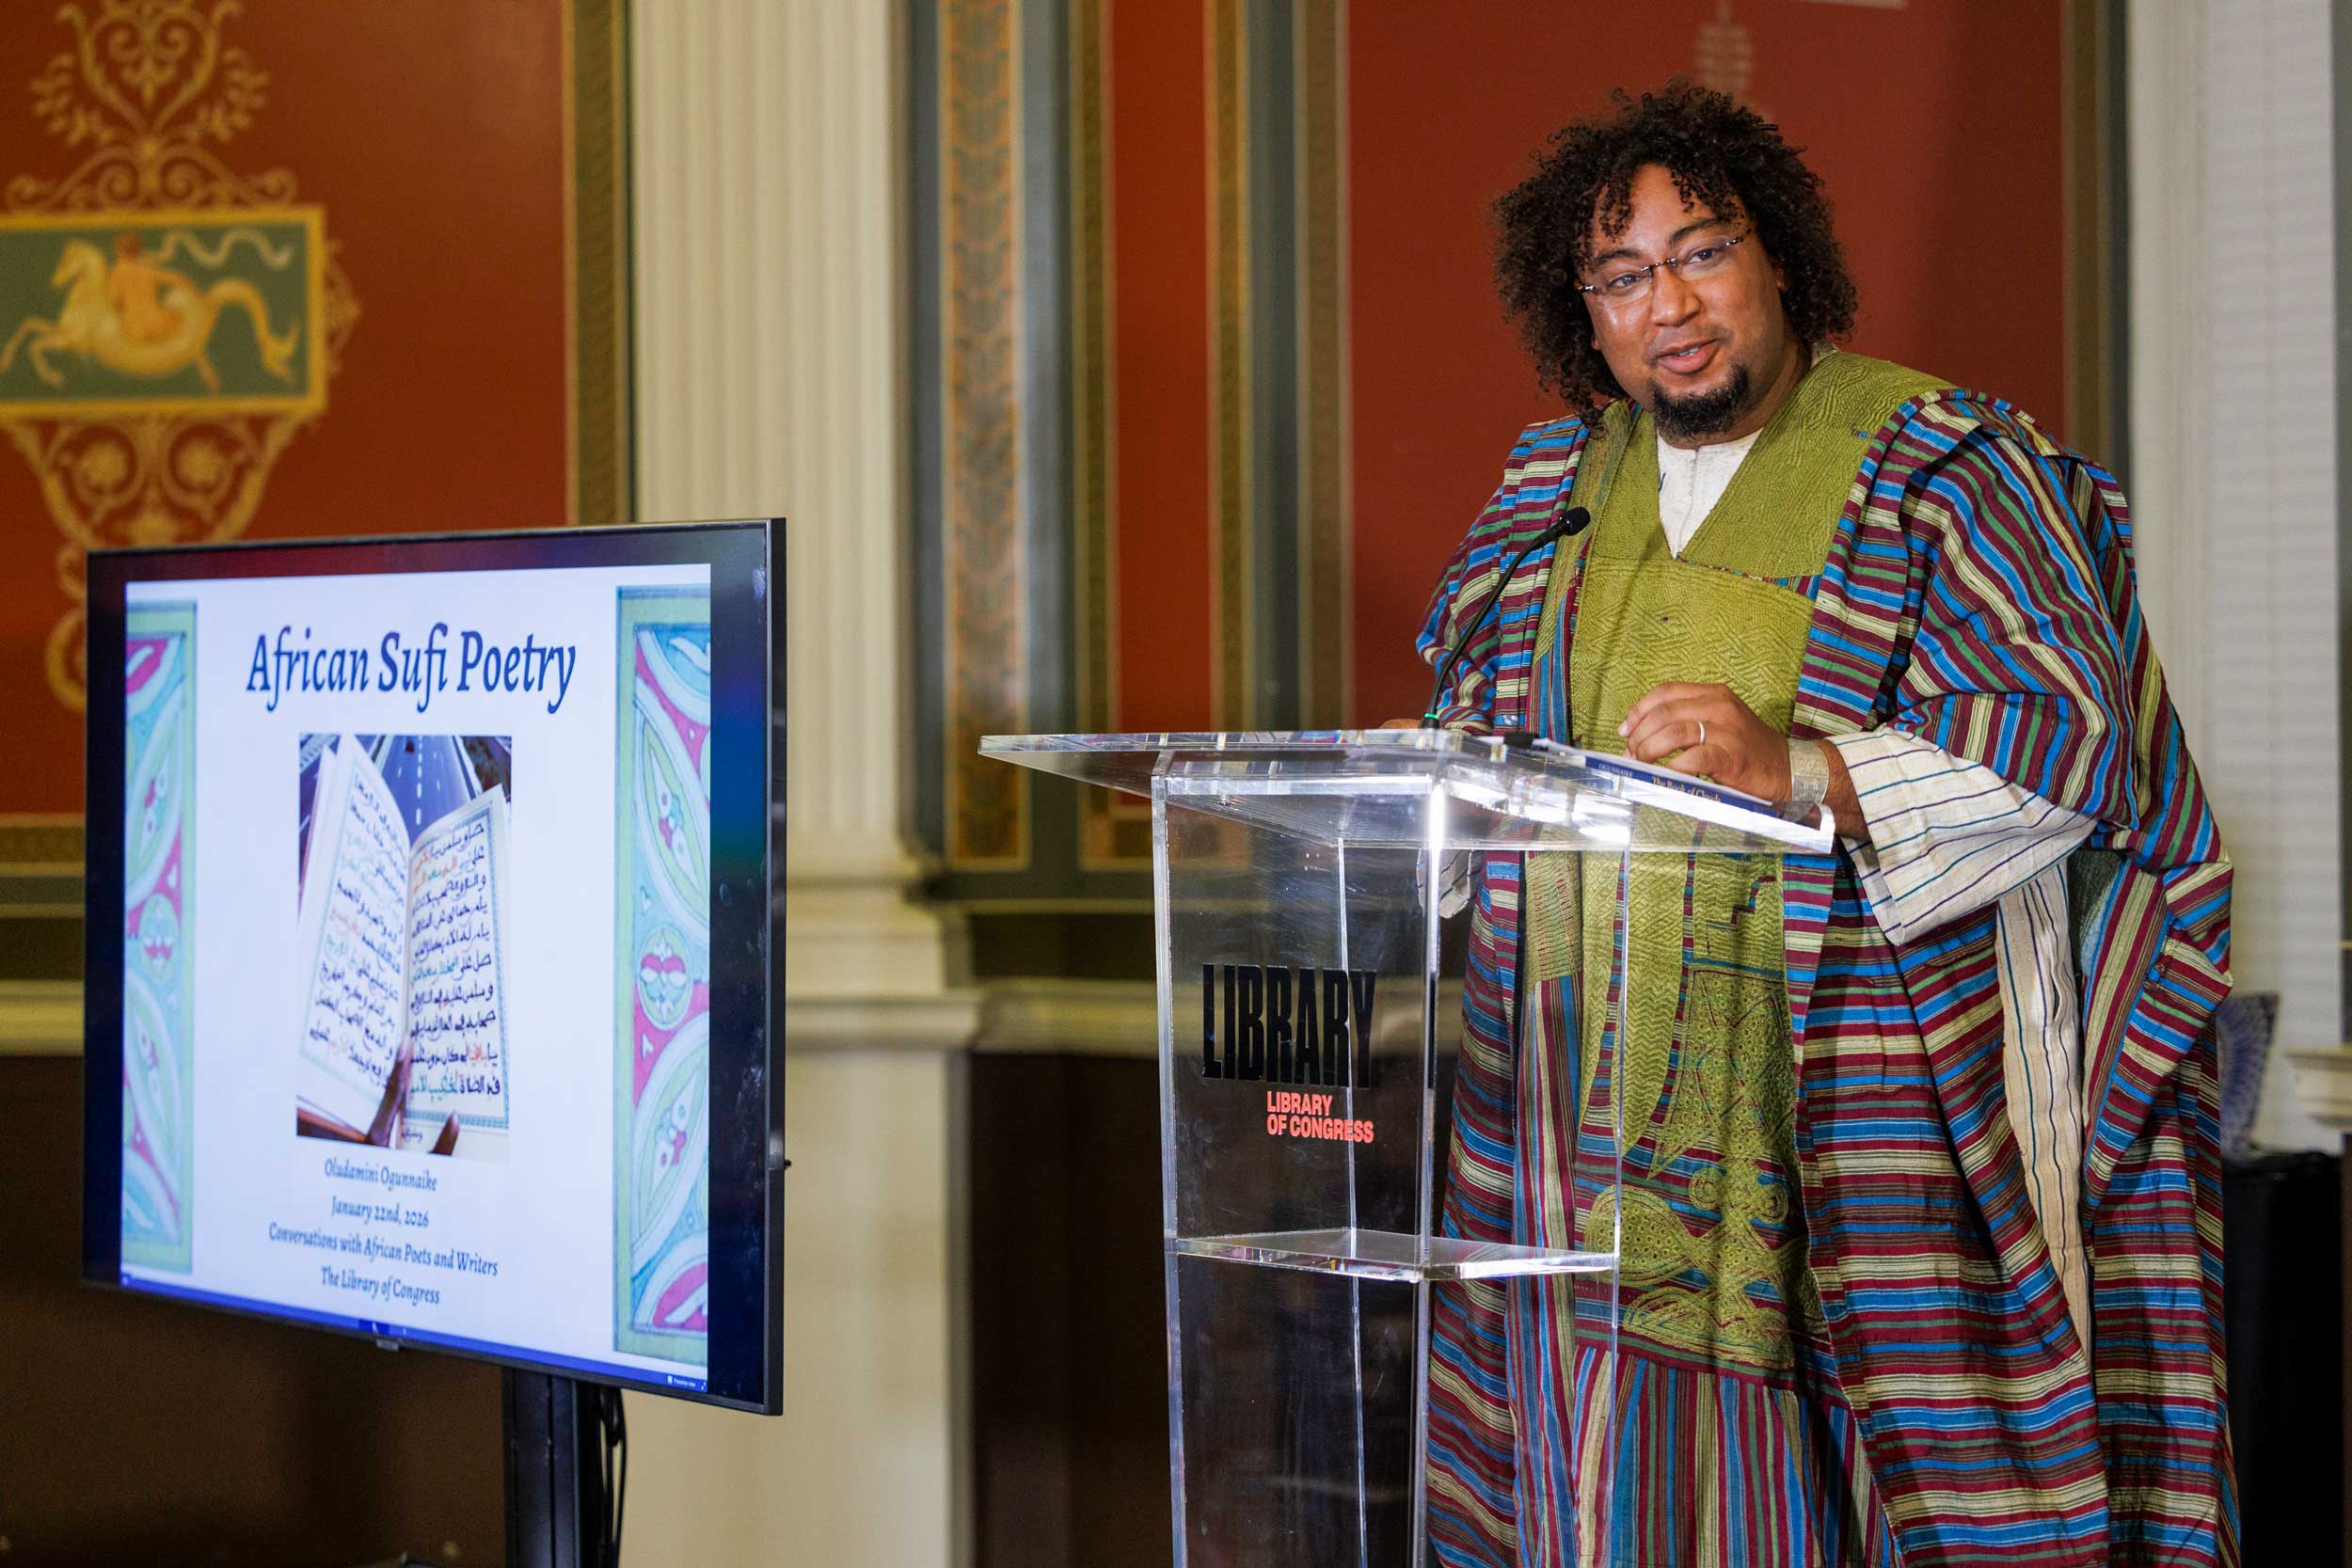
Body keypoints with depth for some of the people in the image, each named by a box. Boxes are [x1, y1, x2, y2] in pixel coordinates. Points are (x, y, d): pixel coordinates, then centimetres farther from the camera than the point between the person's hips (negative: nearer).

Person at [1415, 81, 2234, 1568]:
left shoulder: (1938, 467, -3)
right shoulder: (1556, 484, 14)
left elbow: (2076, 734, -13)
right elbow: (1479, 731, 24)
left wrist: (1792, 765, -26)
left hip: (1860, 1080, -4)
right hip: (1598, 1102, 5)